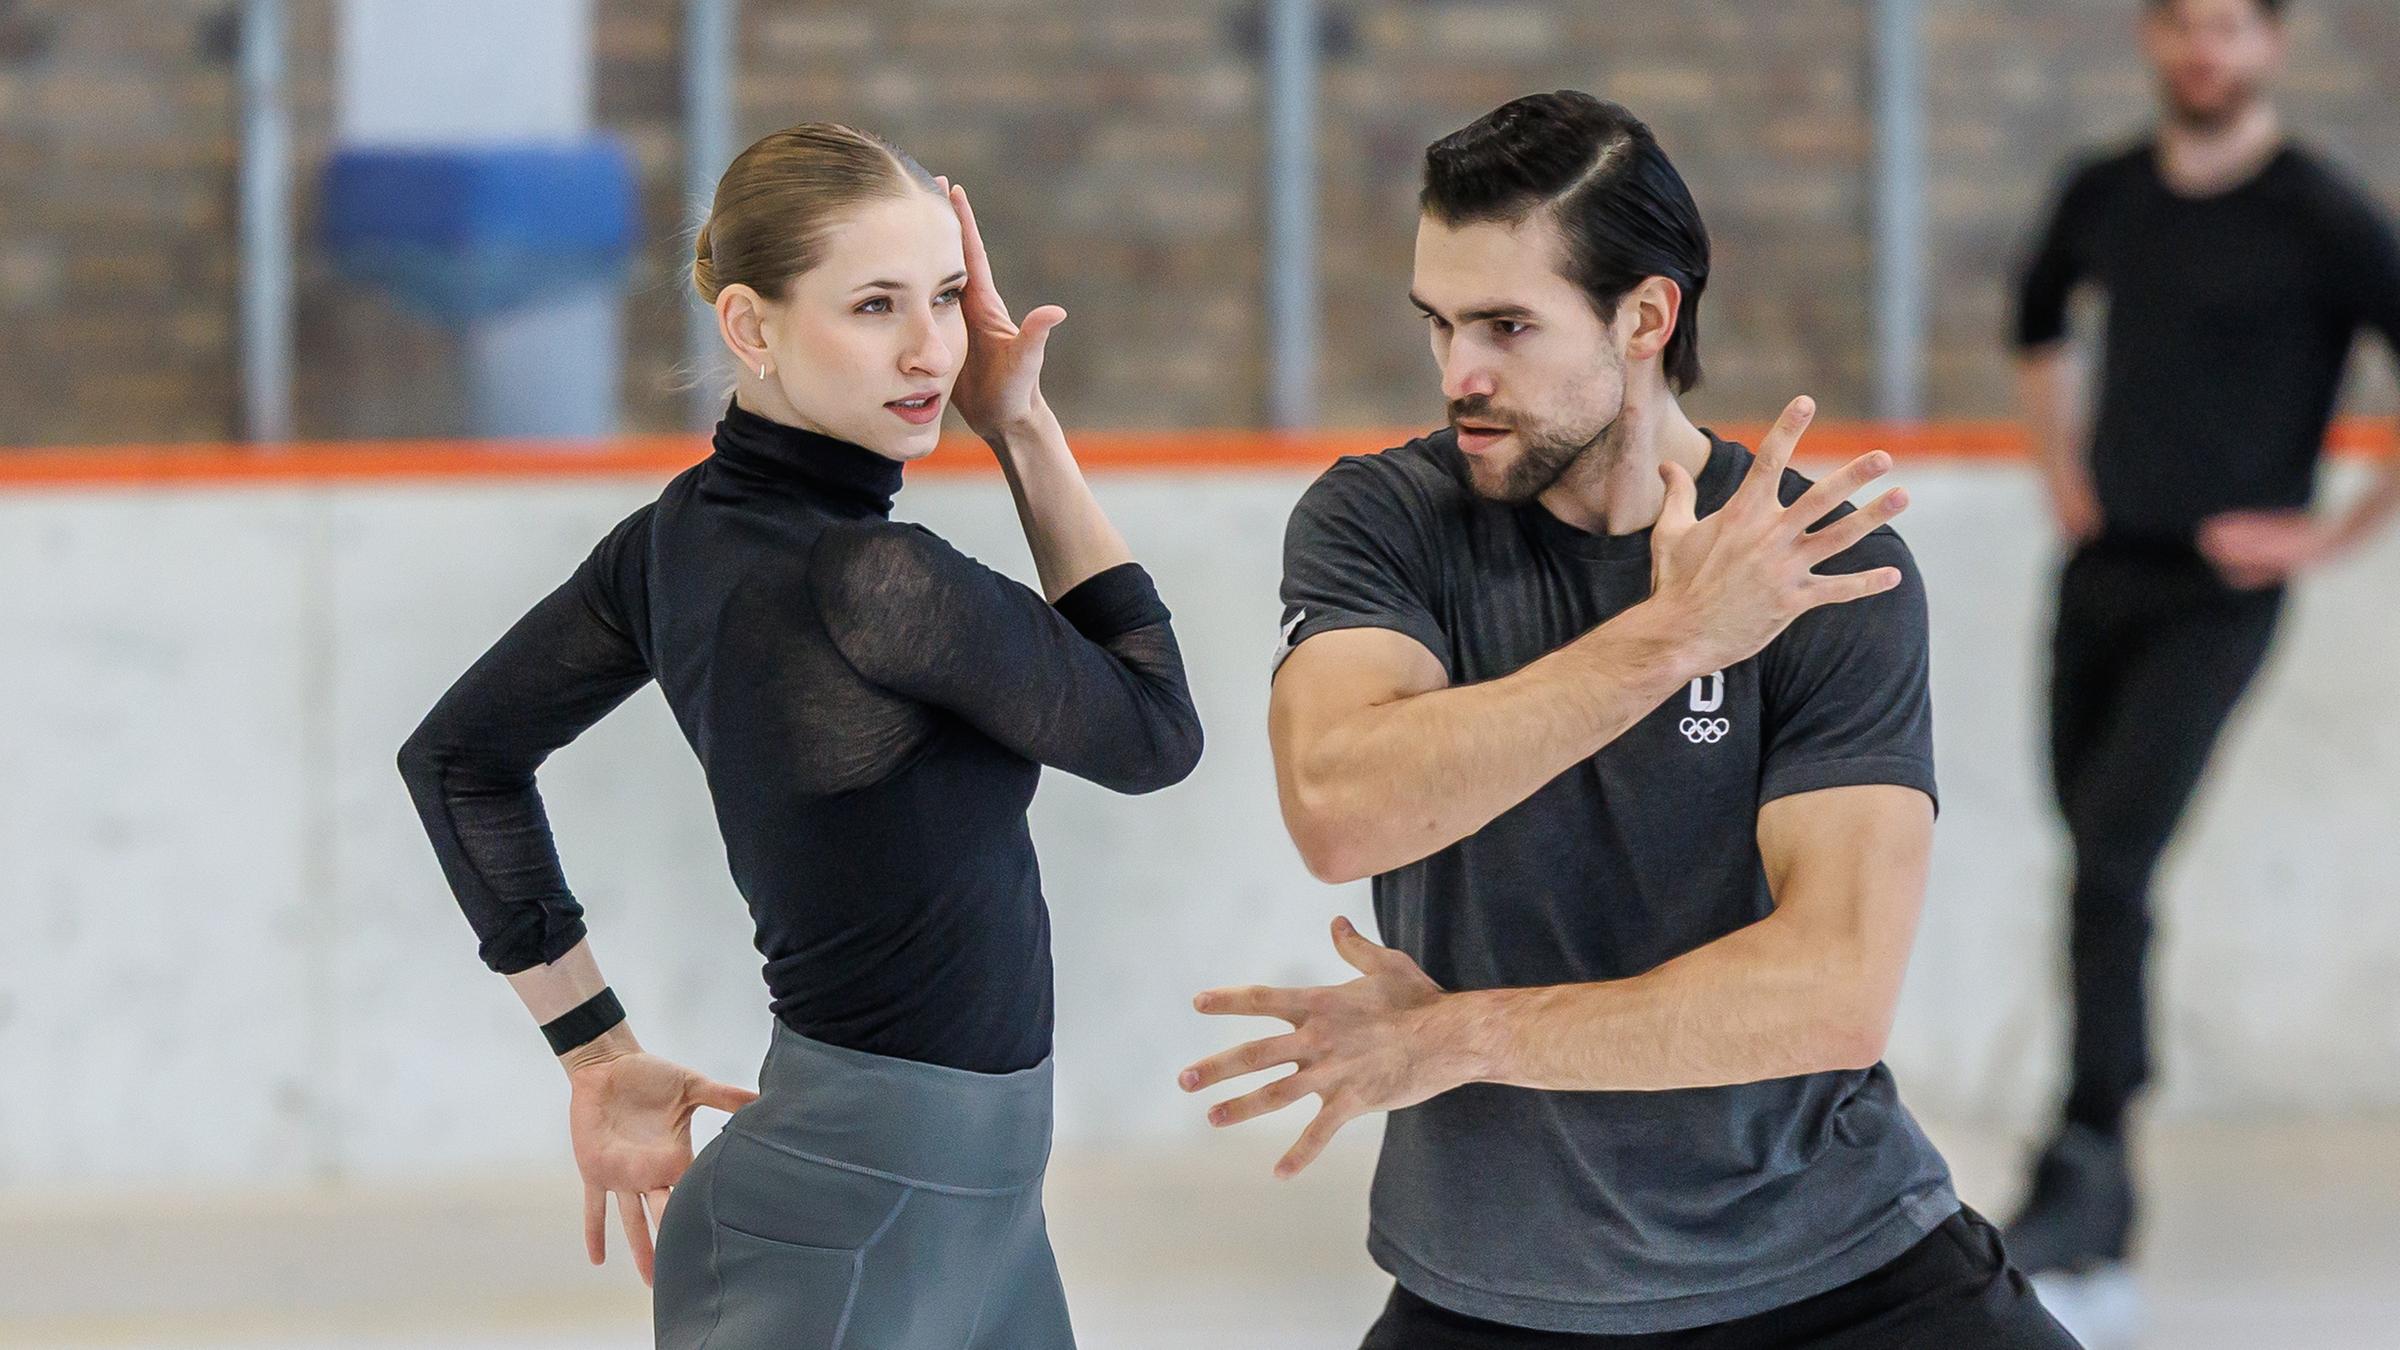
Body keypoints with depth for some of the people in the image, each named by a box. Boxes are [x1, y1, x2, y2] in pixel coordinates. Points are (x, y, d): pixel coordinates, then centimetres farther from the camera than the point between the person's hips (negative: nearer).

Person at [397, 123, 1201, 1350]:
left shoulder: (678, 539, 1)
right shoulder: (877, 584, -24)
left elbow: (458, 758, 11)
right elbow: (1153, 733, -10)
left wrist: (599, 1054, 14)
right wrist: (1026, 432, -11)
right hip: (862, 1225, -9)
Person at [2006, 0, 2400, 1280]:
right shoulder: (2104, 195, 8)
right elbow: (2039, 324, 29)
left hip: (2214, 596, -6)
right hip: (2099, 573, 6)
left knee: (2109, 862, -19)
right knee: (2097, 865, 11)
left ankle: (2082, 1163, -15)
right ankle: (2103, 1217, 24)